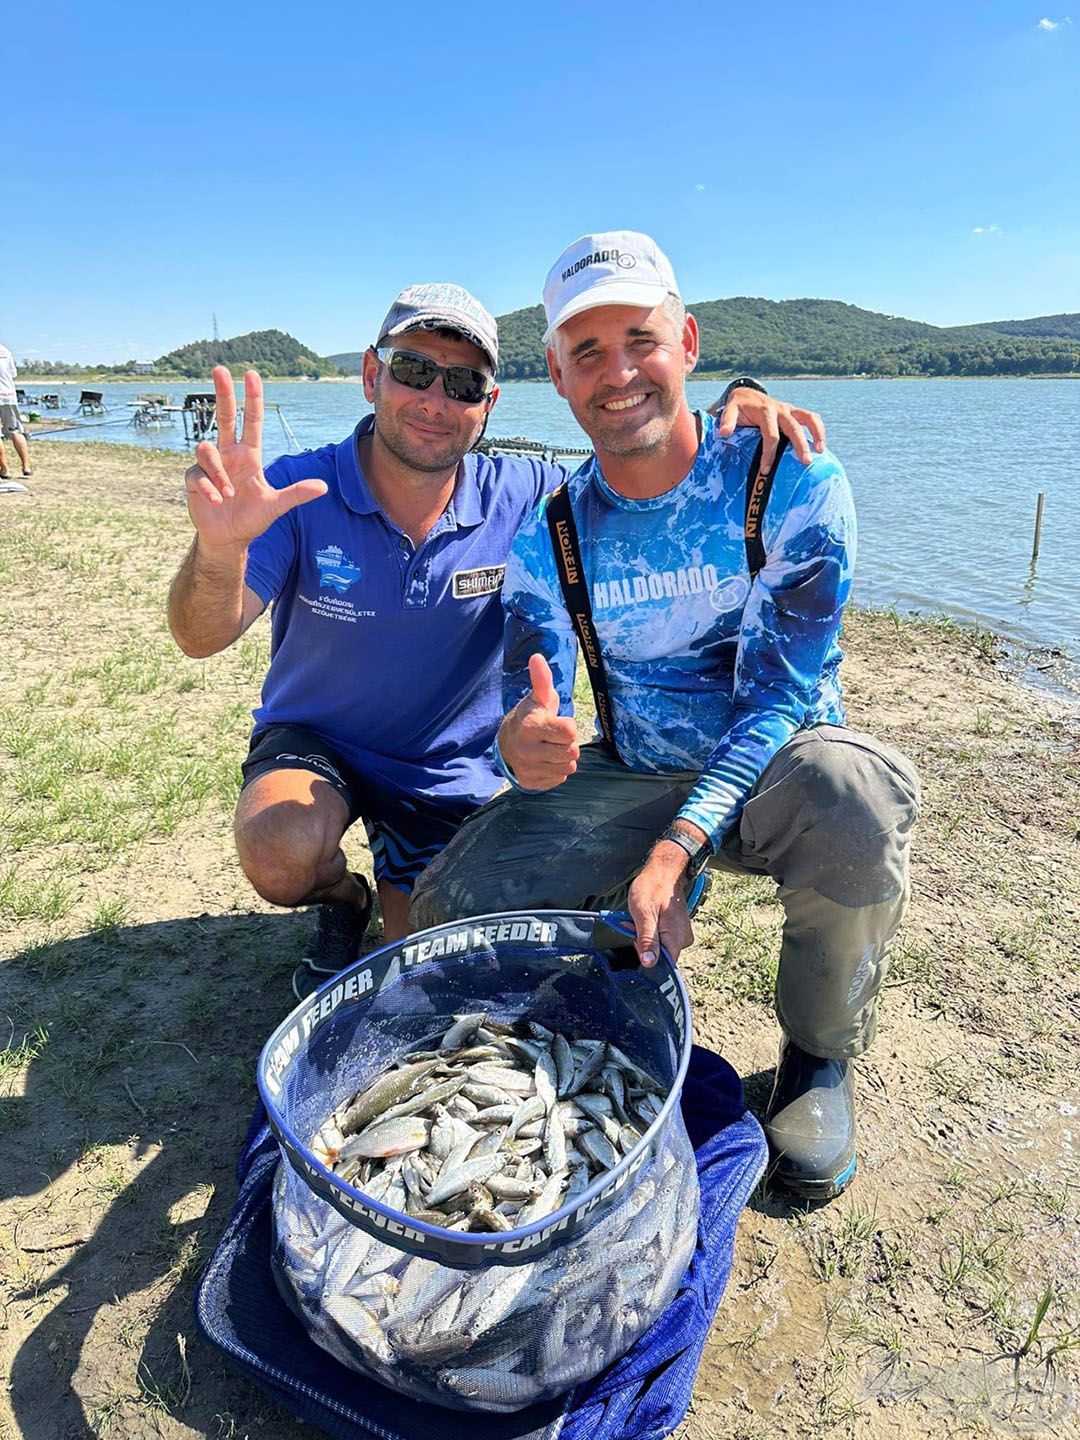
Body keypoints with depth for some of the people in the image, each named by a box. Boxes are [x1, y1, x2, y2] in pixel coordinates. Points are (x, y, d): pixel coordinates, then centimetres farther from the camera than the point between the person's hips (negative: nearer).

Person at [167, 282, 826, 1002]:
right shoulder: (298, 494, -20)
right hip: (316, 741, -1)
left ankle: (402, 886, 38)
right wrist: (221, 549, -52)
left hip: (455, 773, 1)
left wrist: (736, 405, -29)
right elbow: (204, 637, -28)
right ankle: (343, 897, 7)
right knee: (281, 858, -33)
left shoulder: (523, 498, -15)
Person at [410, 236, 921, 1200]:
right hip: (632, 778, 3)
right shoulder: (550, 535, -4)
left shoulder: (794, 483, -15)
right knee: (451, 907, -14)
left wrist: (676, 851, -31)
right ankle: (621, 909, 17)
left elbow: (779, 694, -20)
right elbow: (532, 712, -10)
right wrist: (525, 742, -37)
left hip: (771, 769, -2)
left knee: (857, 795, -38)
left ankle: (821, 1054, -7)